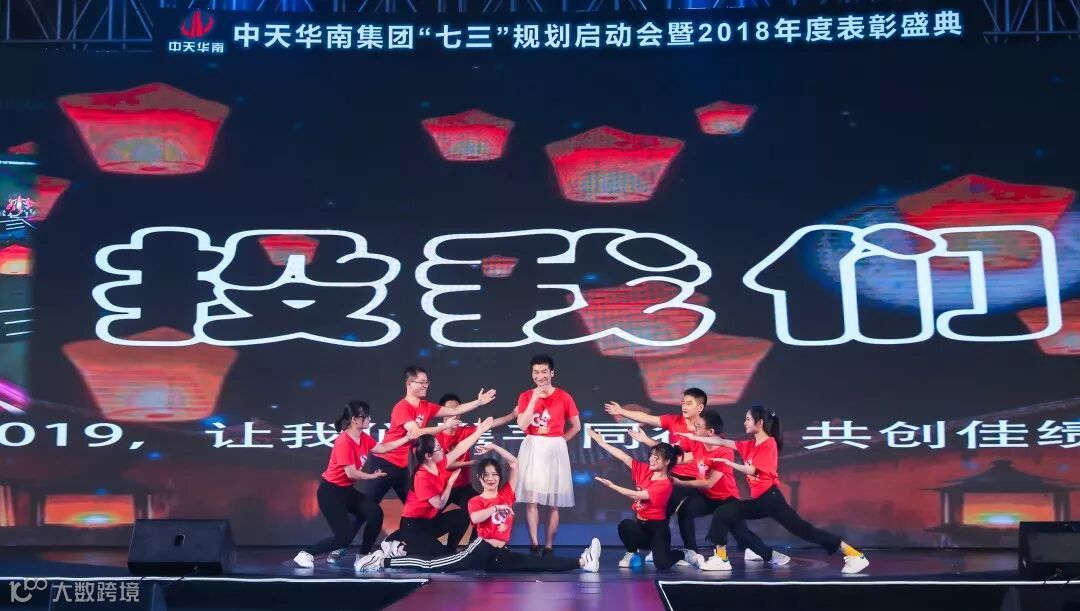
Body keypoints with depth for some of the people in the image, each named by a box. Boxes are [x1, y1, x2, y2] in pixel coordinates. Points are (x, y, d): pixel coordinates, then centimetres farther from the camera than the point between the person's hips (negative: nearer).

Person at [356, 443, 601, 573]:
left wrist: (493, 448, 15)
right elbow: (475, 518, -21)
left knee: (541, 564, -10)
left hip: (500, 555, 4)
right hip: (481, 549, -3)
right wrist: (496, 508, -16)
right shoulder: (476, 501, 6)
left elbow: (514, 463, 18)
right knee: (434, 566, -20)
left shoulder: (506, 494, 19)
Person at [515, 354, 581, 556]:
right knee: (531, 499, -7)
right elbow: (522, 425, -8)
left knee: (554, 502, 1)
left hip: (555, 450, -1)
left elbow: (576, 426, 8)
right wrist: (534, 398, -12)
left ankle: (549, 547, 6)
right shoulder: (526, 397, 4)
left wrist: (558, 441, 0)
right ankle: (535, 545, -7)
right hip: (531, 450, 1)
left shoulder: (564, 397, 0)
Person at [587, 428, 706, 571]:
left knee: (662, 564, -24)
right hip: (641, 525, 5)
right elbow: (623, 456, -4)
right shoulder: (644, 470, 1)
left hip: (657, 528, -5)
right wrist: (600, 441, -8)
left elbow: (637, 495, -23)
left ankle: (686, 554, 11)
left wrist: (611, 485, -24)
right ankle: (633, 554, -2)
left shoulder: (665, 484, -17)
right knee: (625, 525, -32)